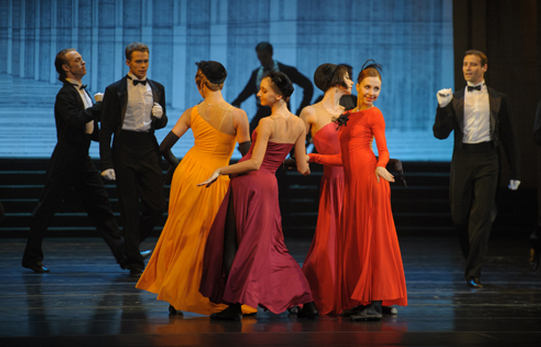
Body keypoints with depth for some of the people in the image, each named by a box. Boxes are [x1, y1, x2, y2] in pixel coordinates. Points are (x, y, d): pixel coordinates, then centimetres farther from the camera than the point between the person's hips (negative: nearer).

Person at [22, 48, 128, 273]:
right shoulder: (65, 94, -13)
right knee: (46, 209, 2)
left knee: (101, 208, 5)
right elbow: (75, 119, -31)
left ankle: (124, 255, 5)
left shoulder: (83, 92, 15)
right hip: (65, 161, -8)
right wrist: (99, 105, -22)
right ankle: (31, 257, 12)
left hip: (82, 160, 8)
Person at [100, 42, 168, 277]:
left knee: (157, 205, -2)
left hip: (149, 150, 4)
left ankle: (131, 242, 24)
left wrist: (159, 116, -7)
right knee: (130, 209, 0)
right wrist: (107, 163, -10)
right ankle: (135, 262, 6)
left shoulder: (157, 89, 12)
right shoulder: (115, 90, -1)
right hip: (125, 152, -4)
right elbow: (106, 128, -3)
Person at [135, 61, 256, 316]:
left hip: (188, 173, 3)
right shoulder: (238, 116, -10)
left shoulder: (192, 113, -3)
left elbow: (164, 148, -1)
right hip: (217, 180, -3)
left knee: (182, 235, 16)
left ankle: (174, 297, 20)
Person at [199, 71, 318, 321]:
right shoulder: (299, 125, 5)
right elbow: (302, 168, 9)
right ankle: (306, 302, 11)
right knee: (269, 246, 15)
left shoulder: (268, 123, -15)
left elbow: (254, 162, -20)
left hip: (248, 182, -7)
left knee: (232, 243, 1)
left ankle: (234, 306, -3)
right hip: (270, 185, 7)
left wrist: (221, 171, -13)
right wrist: (305, 166, 32)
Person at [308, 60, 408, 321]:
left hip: (369, 177, -8)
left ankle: (375, 302, -12)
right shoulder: (346, 117, 22)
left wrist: (380, 167, -26)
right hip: (351, 180, 8)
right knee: (352, 237, 5)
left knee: (371, 235, -10)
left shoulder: (374, 115, 1)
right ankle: (358, 301, 7)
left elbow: (384, 151, -6)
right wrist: (312, 157, 19)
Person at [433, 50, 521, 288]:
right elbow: (440, 133, 3)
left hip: (487, 160, -2)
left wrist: (514, 173, 9)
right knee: (459, 216, 2)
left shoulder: (498, 100, 8)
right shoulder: (454, 99, 11)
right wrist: (442, 107, -13)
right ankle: (472, 257, 27)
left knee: (481, 216, -9)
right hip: (462, 159, 2)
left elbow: (509, 137, 11)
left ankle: (473, 273, -7)